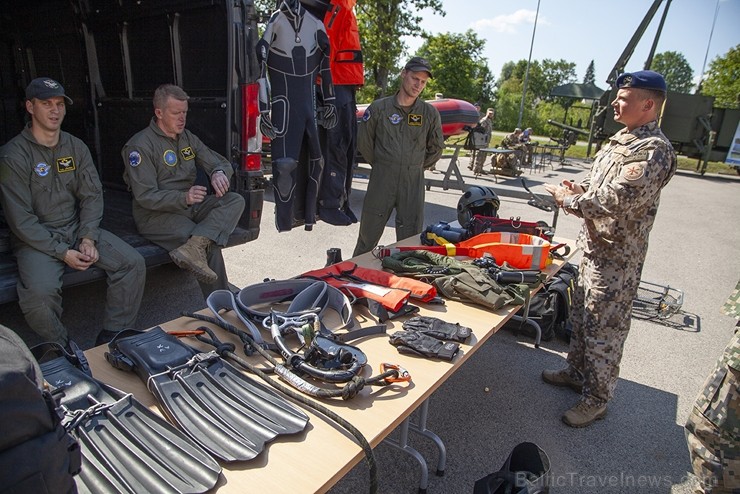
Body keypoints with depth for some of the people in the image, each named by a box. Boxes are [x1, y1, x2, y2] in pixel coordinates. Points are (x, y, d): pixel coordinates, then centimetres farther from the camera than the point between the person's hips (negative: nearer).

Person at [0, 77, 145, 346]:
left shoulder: (76, 147, 7)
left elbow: (92, 195, 4)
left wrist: (88, 239, -10)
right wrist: (62, 252, -18)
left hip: (78, 228, 5)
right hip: (37, 239, -4)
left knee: (133, 263, -14)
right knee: (40, 291, -31)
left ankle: (112, 339, -3)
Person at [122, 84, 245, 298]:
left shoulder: (188, 138, 14)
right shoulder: (140, 146, -9)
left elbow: (221, 162, 13)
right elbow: (145, 197, -16)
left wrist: (219, 173, -14)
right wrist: (184, 198, -33)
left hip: (189, 207, 7)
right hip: (156, 215, -7)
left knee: (235, 201, -20)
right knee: (209, 246, -30)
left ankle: (194, 247, -39)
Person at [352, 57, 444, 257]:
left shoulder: (430, 113, 5)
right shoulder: (379, 108, 1)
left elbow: (436, 148, 17)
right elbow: (364, 142, 9)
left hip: (413, 183, 1)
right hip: (381, 180, -1)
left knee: (410, 239, 4)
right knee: (368, 235, 7)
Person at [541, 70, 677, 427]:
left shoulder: (652, 151, -21)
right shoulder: (622, 139, 10)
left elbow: (614, 202, -30)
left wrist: (568, 200, -15)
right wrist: (578, 188, 0)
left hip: (617, 258, -10)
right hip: (595, 247, 10)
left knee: (604, 329, 3)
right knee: (582, 315, 21)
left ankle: (597, 399, 21)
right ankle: (577, 373, 40)